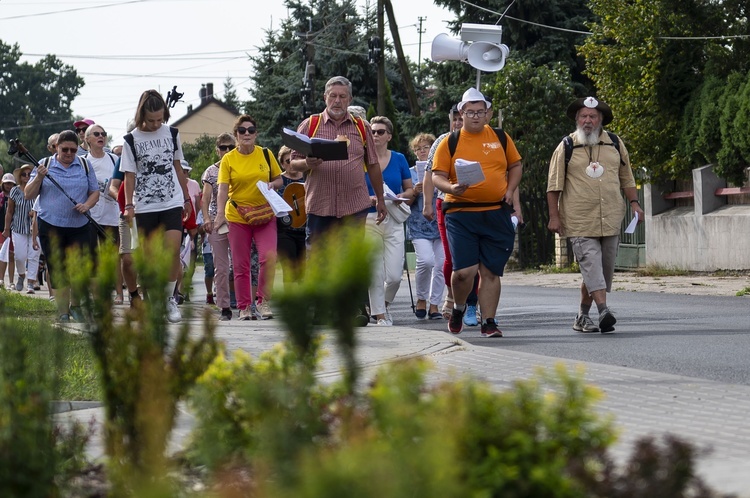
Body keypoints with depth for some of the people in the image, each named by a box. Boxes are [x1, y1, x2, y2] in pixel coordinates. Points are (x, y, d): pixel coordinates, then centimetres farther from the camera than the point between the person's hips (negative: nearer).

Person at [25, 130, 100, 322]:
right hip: (51, 226, -1)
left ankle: (75, 305, 14)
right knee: (57, 271, 2)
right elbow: (28, 195, 2)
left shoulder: (84, 165, 8)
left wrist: (87, 205, -9)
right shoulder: (45, 165, 3)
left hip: (79, 226, 1)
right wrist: (39, 178, -16)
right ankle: (63, 314, 10)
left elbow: (95, 192, 12)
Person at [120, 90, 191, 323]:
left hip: (172, 203, 1)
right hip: (144, 207, -1)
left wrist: (187, 198, 20)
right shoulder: (132, 140, 0)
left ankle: (169, 297, 1)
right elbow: (129, 175, 1)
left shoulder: (172, 134, 7)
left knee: (173, 250, -15)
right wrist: (129, 205, -9)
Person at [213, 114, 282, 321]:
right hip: (237, 216, 0)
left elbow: (279, 179, 15)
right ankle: (245, 307, 13)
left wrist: (272, 185, -8)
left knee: (269, 257, -17)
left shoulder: (266, 154, 4)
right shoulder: (228, 159, -1)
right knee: (241, 265, 3)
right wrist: (220, 214, -22)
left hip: (264, 215, 0)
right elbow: (222, 189, -9)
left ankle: (263, 301, -6)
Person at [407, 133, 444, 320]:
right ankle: (421, 298, 1)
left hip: (441, 224, 2)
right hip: (419, 225, -2)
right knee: (426, 260, -20)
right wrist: (415, 192, -11)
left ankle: (434, 305, 6)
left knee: (441, 265, -4)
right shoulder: (411, 173, 10)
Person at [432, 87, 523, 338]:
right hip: (461, 213, -2)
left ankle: (488, 322, 10)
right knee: (464, 270, -11)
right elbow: (437, 176, 1)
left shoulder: (500, 138, 11)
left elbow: (516, 166, 21)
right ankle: (459, 308, 18)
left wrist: (510, 191, 5)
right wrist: (451, 188, -19)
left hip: (496, 213, 2)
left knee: (490, 271, 3)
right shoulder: (450, 142, 4)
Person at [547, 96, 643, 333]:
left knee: (605, 267, 7)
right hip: (579, 222, -4)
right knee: (591, 263, -17)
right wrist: (554, 216, -3)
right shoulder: (566, 148, 2)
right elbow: (554, 185, 2)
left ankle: (583, 315, 18)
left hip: (610, 220, 4)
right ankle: (604, 311, -27)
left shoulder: (615, 145, 11)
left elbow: (626, 178, 20)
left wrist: (634, 203, 9)